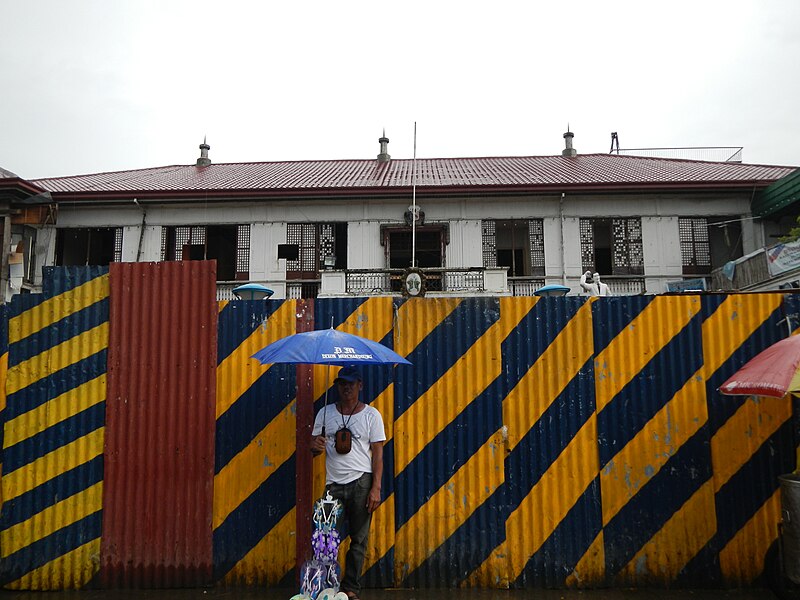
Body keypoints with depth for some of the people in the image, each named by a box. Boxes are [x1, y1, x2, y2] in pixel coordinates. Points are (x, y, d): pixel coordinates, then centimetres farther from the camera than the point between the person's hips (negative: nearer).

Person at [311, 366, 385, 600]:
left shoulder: (371, 414, 3)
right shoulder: (325, 413, 10)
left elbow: (378, 453, 1)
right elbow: (315, 445, 13)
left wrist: (376, 488, -7)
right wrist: (316, 446, -13)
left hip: (361, 482, -2)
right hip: (333, 483, 2)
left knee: (359, 539, 2)